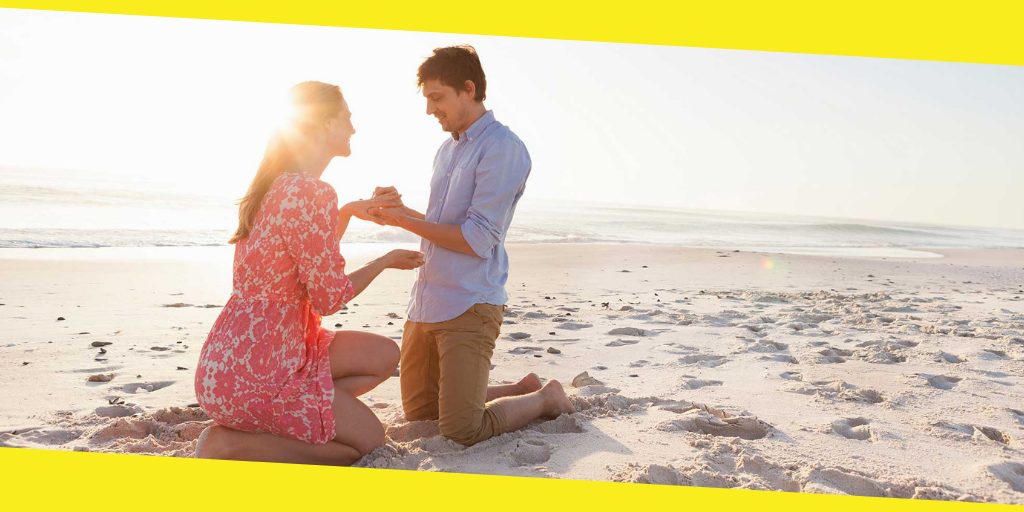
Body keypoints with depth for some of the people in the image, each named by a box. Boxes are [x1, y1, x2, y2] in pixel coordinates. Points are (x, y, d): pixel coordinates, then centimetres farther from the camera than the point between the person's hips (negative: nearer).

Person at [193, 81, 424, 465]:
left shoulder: (278, 184, 10)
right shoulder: (312, 193, -22)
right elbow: (328, 297, -16)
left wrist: (350, 211, 14)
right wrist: (386, 261, -1)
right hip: (252, 371, -9)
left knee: (384, 355, 14)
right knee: (368, 438, 5)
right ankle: (226, 444, 0)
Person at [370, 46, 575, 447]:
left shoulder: (502, 147, -13)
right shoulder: (447, 149, 15)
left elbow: (477, 240, -19)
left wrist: (405, 221, -13)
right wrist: (401, 207, 5)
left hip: (469, 305, -9)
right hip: (426, 302, 9)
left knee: (462, 429, -9)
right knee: (418, 411, 16)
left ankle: (546, 398, 15)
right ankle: (522, 390, 28)